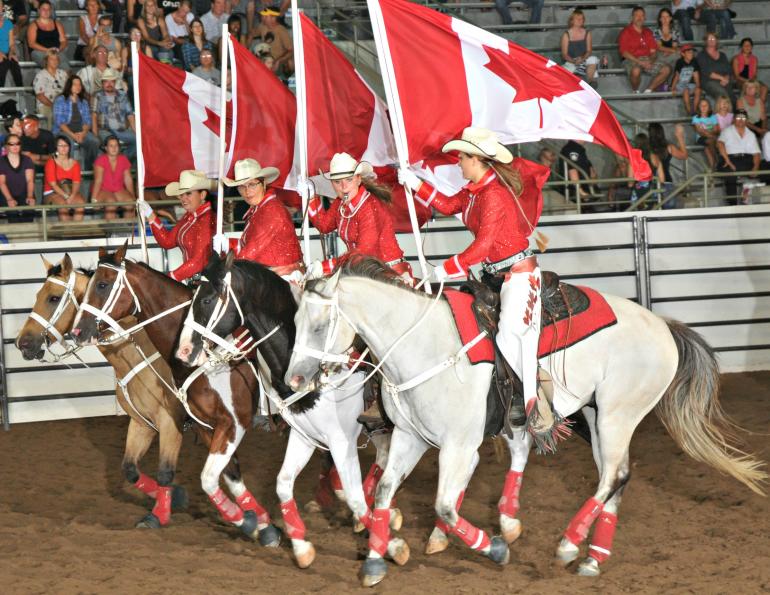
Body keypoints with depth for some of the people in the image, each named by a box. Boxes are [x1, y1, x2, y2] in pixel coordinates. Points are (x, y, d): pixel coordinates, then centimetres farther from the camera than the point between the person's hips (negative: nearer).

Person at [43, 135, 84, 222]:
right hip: (52, 193, -3)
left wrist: (72, 196, -22)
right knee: (63, 204, -35)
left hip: (70, 191, 3)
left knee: (80, 201, -28)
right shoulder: (51, 163, -2)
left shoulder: (74, 163, 9)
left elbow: (76, 182, -2)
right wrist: (66, 196, -22)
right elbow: (53, 184, -10)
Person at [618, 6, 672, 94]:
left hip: (648, 59, 6)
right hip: (632, 60, -6)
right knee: (636, 71, -40)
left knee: (667, 69, -16)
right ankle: (635, 92, -12)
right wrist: (640, 62, -19)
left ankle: (648, 91, -10)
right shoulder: (626, 32, 0)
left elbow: (653, 50, 14)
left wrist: (651, 61, -10)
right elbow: (624, 52, -10)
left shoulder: (647, 32, 18)